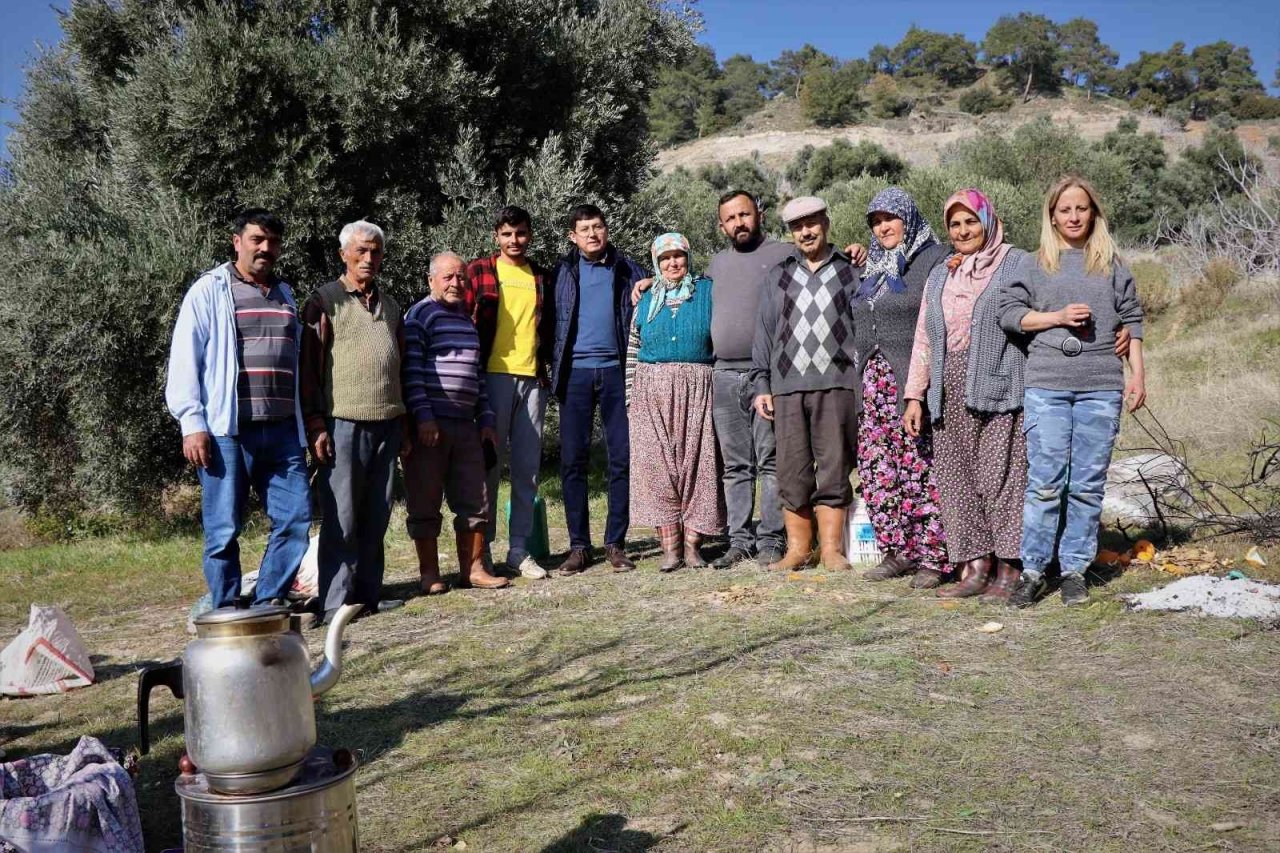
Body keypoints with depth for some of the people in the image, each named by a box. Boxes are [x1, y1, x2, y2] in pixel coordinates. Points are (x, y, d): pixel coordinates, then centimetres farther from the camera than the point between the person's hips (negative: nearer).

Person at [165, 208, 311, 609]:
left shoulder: (285, 295, 19)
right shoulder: (209, 291, 2)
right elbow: (184, 361, -4)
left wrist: (305, 424, 18)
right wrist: (192, 423, -12)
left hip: (282, 432, 5)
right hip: (227, 431, -5)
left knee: (296, 517, 1)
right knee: (224, 530, 0)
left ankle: (268, 603, 13)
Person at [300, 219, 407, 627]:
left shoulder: (389, 305, 18)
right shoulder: (324, 301, 0)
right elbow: (309, 366, -4)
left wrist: (405, 420, 17)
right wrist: (315, 424, -11)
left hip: (388, 423, 5)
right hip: (344, 423, -5)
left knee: (376, 517, 8)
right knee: (342, 518, -3)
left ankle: (368, 593, 17)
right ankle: (336, 602, 2)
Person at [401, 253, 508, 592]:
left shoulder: (468, 321, 20)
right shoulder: (420, 315, -2)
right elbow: (411, 370, -10)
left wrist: (485, 418, 17)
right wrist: (423, 416, -16)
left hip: (466, 424, 7)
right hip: (430, 425, -7)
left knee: (474, 500, 6)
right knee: (425, 503, 0)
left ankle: (473, 569, 14)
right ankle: (430, 574, 8)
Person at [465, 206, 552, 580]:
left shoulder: (541, 277, 16)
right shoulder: (479, 271, 5)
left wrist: (546, 370, 12)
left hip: (532, 380, 4)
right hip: (493, 377, -4)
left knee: (527, 469, 5)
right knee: (488, 465, -1)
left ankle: (519, 550, 12)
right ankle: (482, 549, 6)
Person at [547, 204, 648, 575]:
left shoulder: (628, 270, 10)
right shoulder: (562, 271, 9)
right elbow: (550, 320, 6)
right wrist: (553, 367, -3)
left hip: (615, 370, 0)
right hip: (575, 373, 0)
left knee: (623, 458, 0)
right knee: (572, 460, -1)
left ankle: (616, 543, 10)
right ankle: (578, 545, 7)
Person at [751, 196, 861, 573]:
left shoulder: (849, 272, 11)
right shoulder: (778, 276, 17)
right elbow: (764, 332, 15)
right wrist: (762, 385, 7)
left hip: (836, 384, -2)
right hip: (787, 386, 2)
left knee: (833, 468, -2)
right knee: (792, 471, 1)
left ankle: (832, 549, 5)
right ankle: (798, 549, 9)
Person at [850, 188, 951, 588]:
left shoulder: (935, 259, -1)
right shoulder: (872, 266, 20)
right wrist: (862, 377, 18)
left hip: (916, 379, -7)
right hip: (875, 379, 7)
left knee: (921, 468, -6)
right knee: (876, 468, 5)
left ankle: (932, 556, 2)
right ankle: (898, 550, 15)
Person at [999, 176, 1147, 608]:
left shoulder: (1112, 265, 13)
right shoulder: (1033, 264, 9)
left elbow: (1131, 320, 13)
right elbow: (1009, 312, 3)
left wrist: (1137, 374, 6)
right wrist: (1059, 317, -8)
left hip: (1101, 386, 2)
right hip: (1046, 385, -1)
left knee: (1088, 483, 3)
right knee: (1045, 481, -4)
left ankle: (1075, 569, 12)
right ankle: (1032, 570, 5)